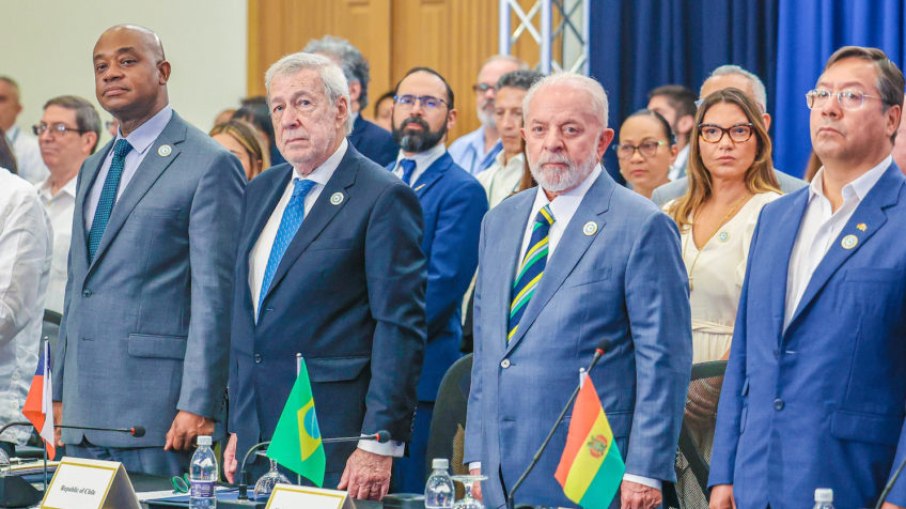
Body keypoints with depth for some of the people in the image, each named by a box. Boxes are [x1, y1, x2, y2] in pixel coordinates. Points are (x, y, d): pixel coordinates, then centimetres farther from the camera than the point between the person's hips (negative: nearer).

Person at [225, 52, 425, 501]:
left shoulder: (384, 198, -8)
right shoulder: (261, 191, 15)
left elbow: (401, 327, -12)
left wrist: (379, 444, -16)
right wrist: (237, 426, 15)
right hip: (256, 433, 7)